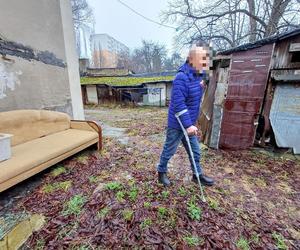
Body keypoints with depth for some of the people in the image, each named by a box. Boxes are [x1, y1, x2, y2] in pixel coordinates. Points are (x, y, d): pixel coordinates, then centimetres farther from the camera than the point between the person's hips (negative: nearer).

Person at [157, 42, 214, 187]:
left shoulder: (199, 75, 7)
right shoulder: (182, 78, -22)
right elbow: (179, 104, -26)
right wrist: (188, 124, -27)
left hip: (189, 123, 8)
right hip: (177, 124, -8)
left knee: (195, 151, 18)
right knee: (169, 150, 11)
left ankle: (197, 175, 38)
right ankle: (162, 172, 35)